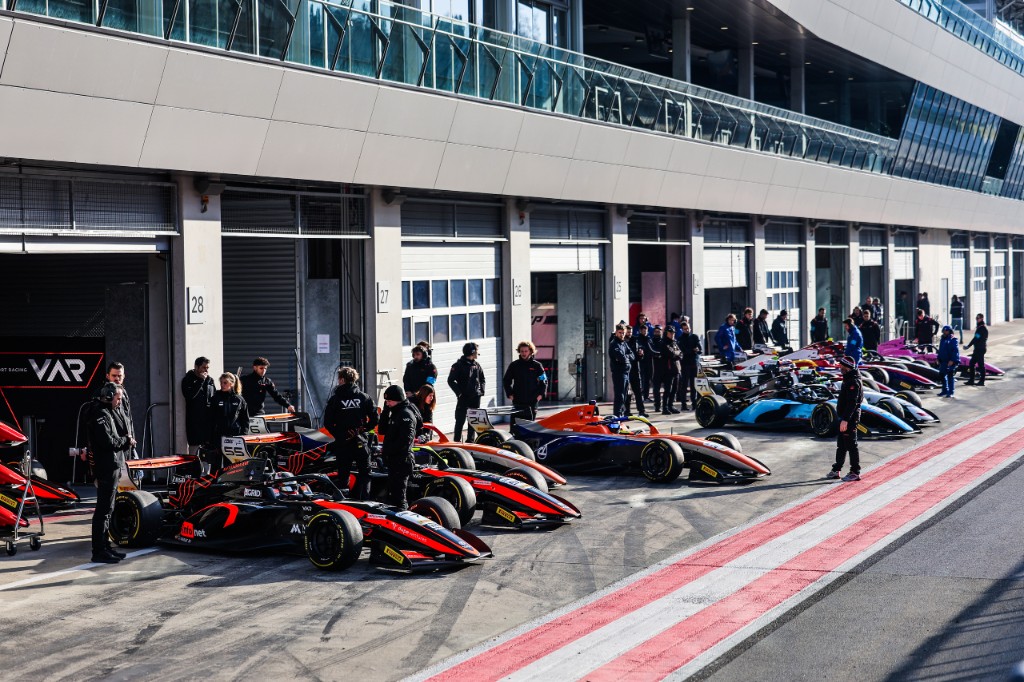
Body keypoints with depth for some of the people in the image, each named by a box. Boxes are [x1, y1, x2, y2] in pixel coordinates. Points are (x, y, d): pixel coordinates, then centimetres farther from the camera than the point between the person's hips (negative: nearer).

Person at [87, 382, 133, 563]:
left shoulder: (112, 413, 18)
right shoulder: (100, 414, -13)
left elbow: (120, 435, 19)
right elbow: (108, 441, -21)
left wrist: (126, 440, 0)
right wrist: (126, 441, -7)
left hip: (114, 466, 11)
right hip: (106, 467, -11)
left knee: (107, 509, 16)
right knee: (103, 509, -9)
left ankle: (105, 547, 24)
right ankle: (99, 552, -8)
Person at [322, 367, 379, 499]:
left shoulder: (335, 399, -4)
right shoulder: (364, 397, 0)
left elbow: (327, 423, -7)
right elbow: (374, 419, -3)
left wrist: (338, 434, 5)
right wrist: (364, 429, 9)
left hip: (342, 443, 0)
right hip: (361, 442, 1)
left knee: (343, 475, 8)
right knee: (364, 474, 10)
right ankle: (363, 499, 5)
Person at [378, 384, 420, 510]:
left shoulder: (406, 414, -14)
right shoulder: (396, 412, 17)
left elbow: (406, 439, -24)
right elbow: (383, 430, 18)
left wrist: (387, 450, -18)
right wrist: (386, 410, 8)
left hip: (401, 460, -10)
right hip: (393, 460, 10)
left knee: (398, 495, -10)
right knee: (392, 494, 17)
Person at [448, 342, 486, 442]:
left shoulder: (477, 365, 11)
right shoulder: (459, 365, -7)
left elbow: (483, 379, 22)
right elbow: (451, 380, -9)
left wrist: (481, 390, 7)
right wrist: (459, 392, -13)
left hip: (475, 397, 6)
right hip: (463, 397, -6)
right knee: (460, 420, -5)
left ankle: (470, 440, 17)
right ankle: (457, 441, -2)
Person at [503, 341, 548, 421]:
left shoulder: (537, 366, 4)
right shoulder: (514, 365, 5)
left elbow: (544, 381, 10)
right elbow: (506, 380, 13)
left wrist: (541, 394, -2)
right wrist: (509, 394, 2)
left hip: (532, 401, 0)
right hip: (518, 401, 0)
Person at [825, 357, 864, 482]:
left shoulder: (853, 382, -18)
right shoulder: (848, 380, 15)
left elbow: (852, 402, -24)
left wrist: (845, 419, -27)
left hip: (850, 418, -11)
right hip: (845, 418, 11)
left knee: (851, 445, -5)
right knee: (841, 445, 16)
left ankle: (855, 473, 0)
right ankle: (836, 470, 24)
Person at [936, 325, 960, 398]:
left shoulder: (953, 340, -8)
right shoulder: (942, 339, 16)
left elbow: (955, 351, -16)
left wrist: (952, 360, -22)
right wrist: (938, 358, 17)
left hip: (951, 362, -8)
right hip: (943, 361, 8)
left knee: (950, 376, -7)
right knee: (942, 375, 12)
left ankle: (950, 392, -6)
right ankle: (945, 391, 24)